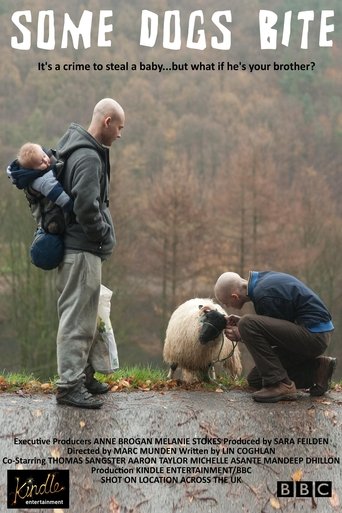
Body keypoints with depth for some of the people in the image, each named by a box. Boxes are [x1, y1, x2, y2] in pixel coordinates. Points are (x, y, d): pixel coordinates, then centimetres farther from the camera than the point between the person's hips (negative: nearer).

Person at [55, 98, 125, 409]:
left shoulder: (81, 149, 13)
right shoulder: (89, 157, -18)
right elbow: (86, 208, -27)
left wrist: (102, 238, 13)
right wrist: (104, 238, -11)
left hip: (81, 247, 10)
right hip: (82, 250, -10)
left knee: (84, 318, 17)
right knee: (77, 319, -5)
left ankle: (83, 376, 27)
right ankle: (70, 386, 2)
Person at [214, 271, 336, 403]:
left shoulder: (264, 296, -20)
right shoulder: (263, 277, 10)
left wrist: (242, 335, -3)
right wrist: (241, 321, 9)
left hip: (313, 336, -10)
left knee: (247, 325, -24)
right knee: (255, 379, 12)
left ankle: (280, 384, -19)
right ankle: (315, 370, 11)